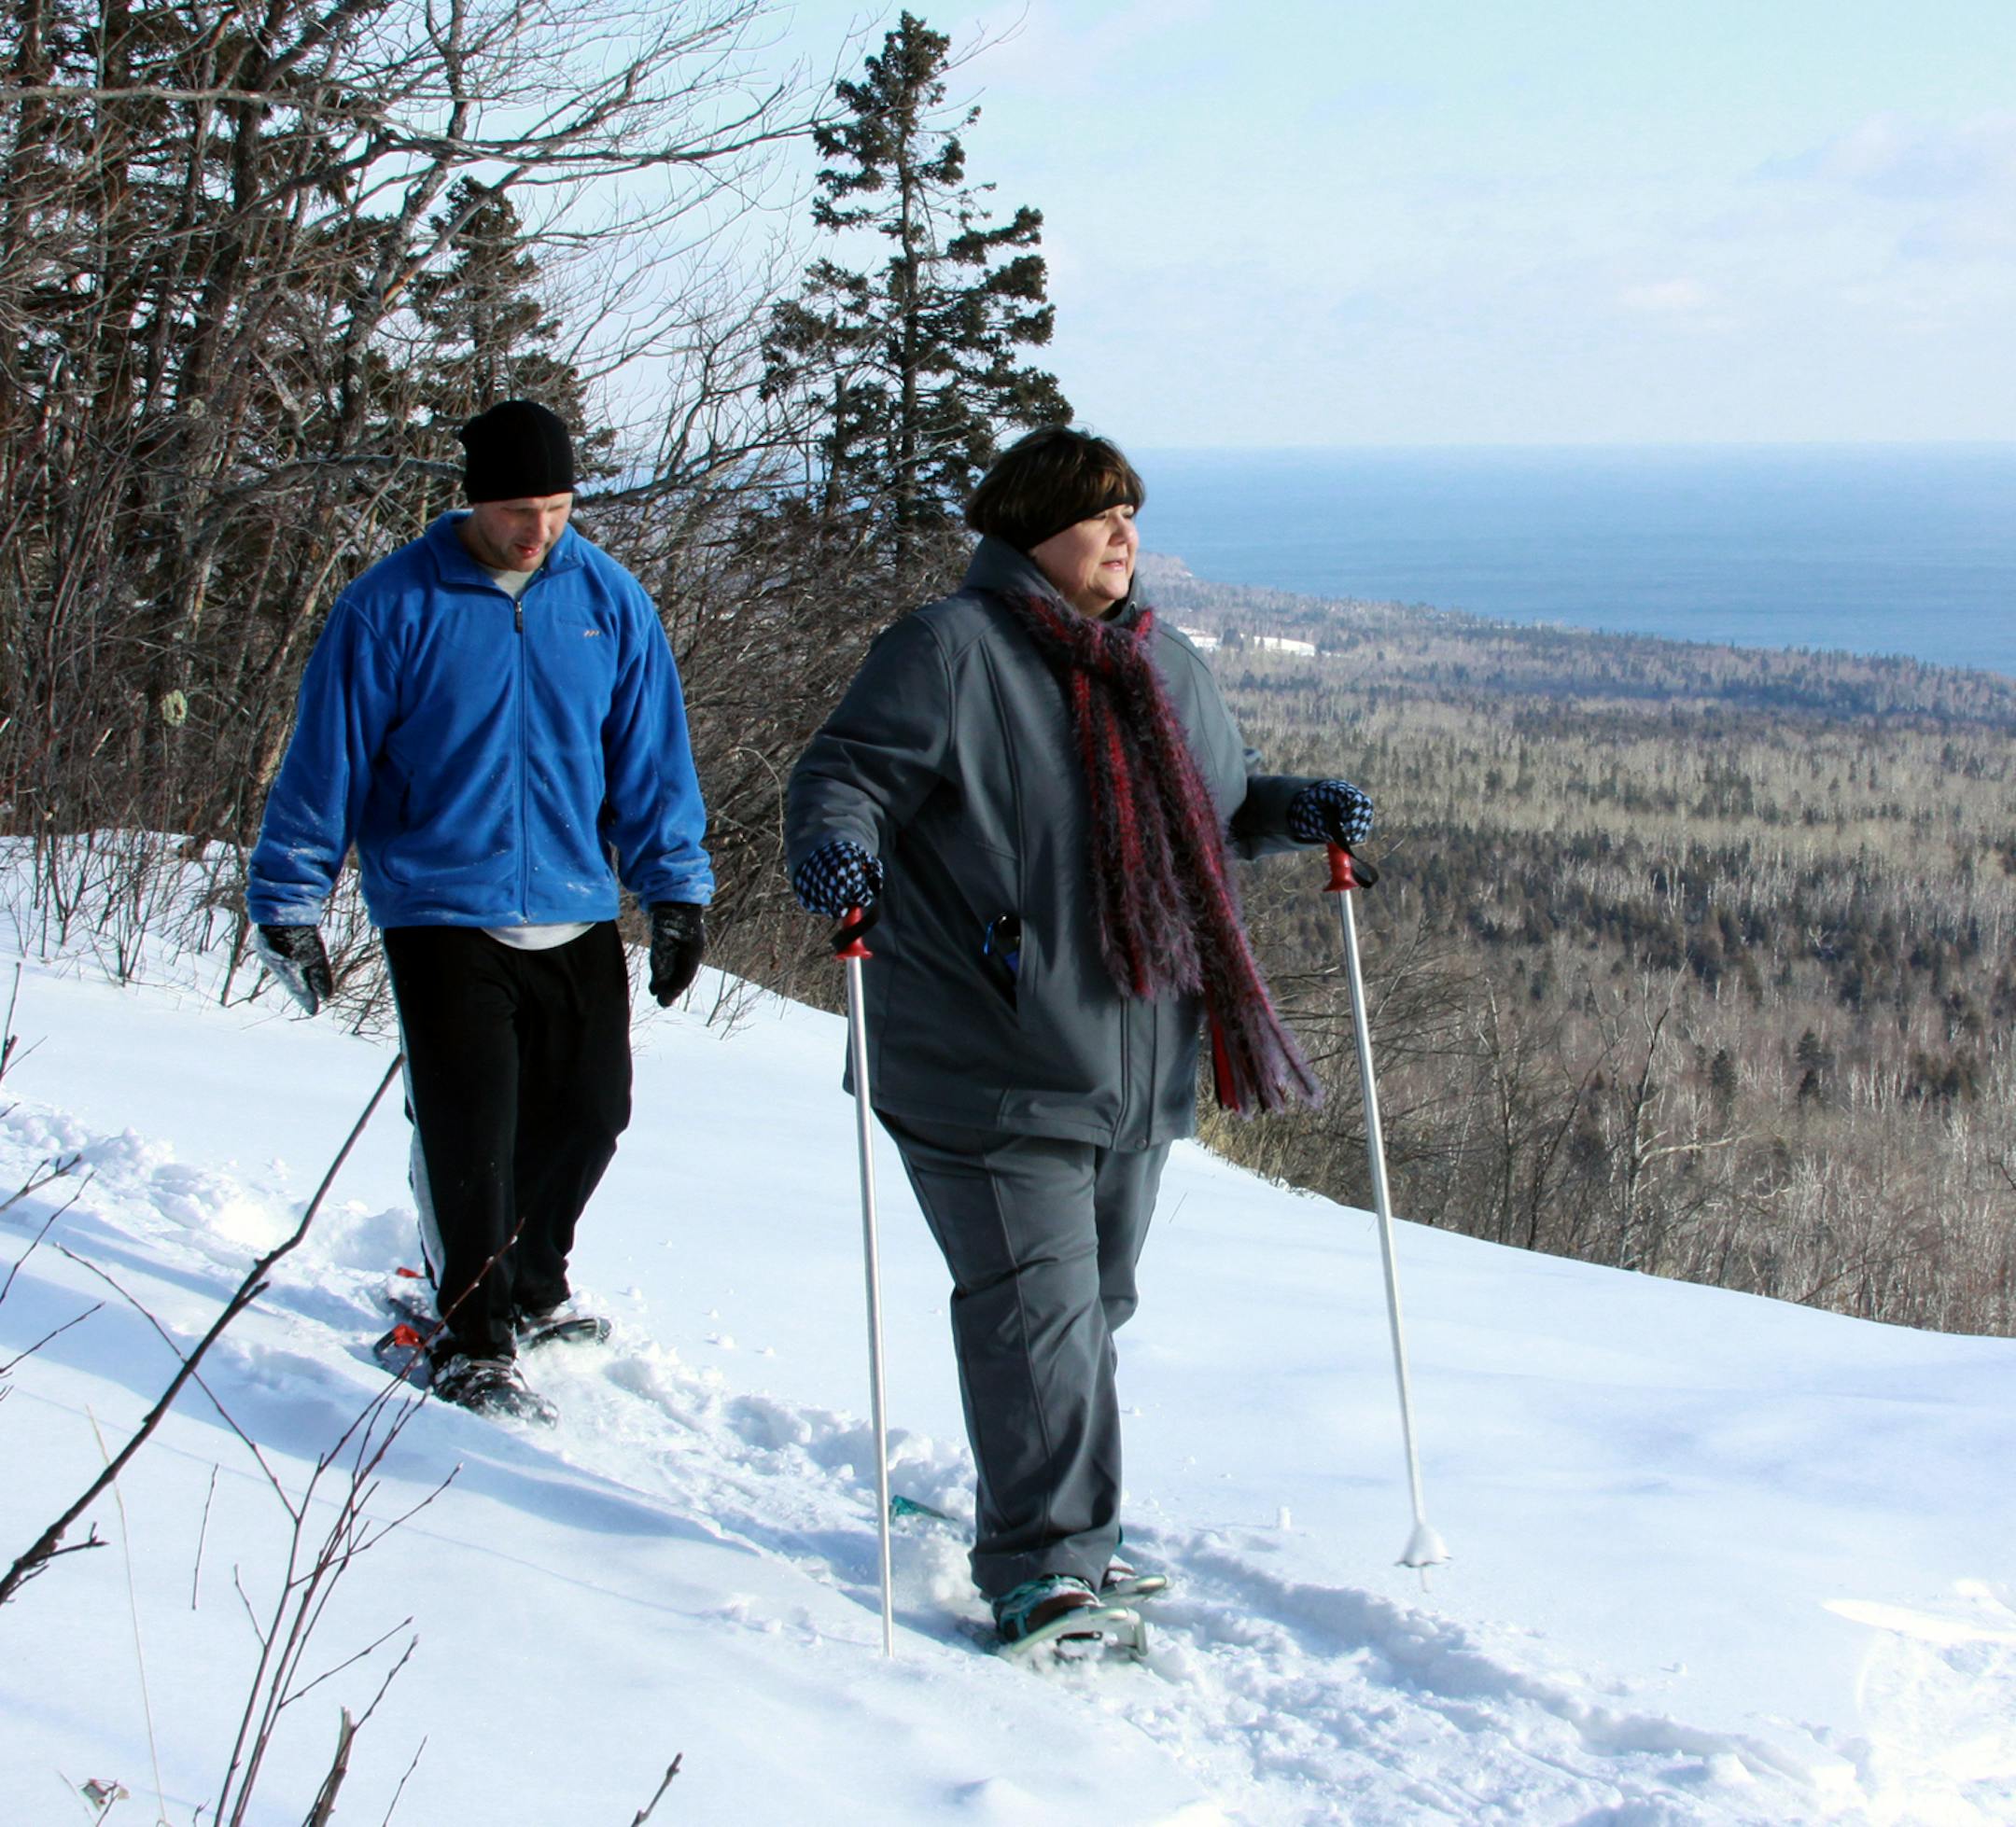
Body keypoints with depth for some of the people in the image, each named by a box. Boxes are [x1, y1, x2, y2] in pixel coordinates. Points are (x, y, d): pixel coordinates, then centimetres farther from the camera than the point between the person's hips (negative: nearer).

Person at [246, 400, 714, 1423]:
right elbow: (325, 761, -1)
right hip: (441, 910, -4)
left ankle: (527, 1287, 33)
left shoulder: (608, 601, 4)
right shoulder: (395, 607, -6)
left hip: (576, 916, 4)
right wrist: (288, 906, -1)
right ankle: (473, 1341, 7)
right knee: (471, 1128, -8)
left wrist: (675, 890, 7)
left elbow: (650, 758, 10)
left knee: (588, 1111, 8)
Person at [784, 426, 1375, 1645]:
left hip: (1137, 1067, 7)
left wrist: (1302, 812, 9)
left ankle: (1062, 1529, 28)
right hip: (991, 1061, -7)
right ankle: (1042, 1560, -4)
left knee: (1095, 1303, 15)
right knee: (1037, 1304, -10)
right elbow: (846, 776, -10)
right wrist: (835, 848, -31)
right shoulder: (953, 652, -7)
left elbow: (1219, 808, 28)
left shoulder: (1168, 668, 16)